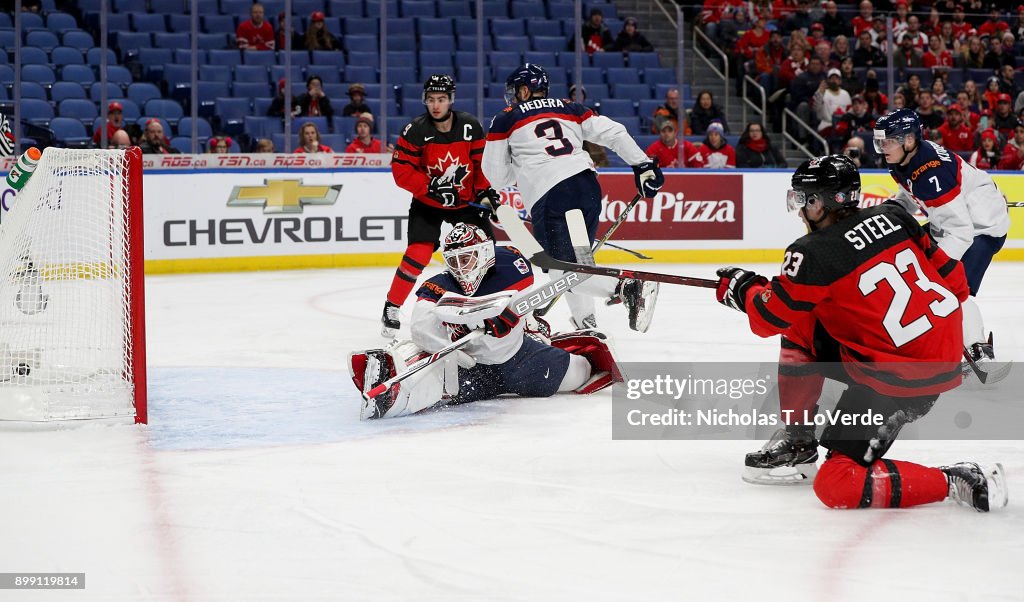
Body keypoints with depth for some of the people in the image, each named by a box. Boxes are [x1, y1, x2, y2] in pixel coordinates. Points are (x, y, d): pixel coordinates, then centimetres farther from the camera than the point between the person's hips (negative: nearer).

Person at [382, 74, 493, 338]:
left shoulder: (470, 126, -11)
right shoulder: (416, 130, -17)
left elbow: (482, 160, 1)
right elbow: (401, 170, -18)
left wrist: (485, 189, -10)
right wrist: (431, 187, -25)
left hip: (465, 200, 3)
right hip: (427, 203, -3)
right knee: (419, 253, -18)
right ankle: (391, 308, -7)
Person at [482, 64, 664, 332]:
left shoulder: (505, 121, 13)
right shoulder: (570, 110, 23)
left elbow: (496, 176, 14)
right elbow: (613, 132, 13)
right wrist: (643, 165, 14)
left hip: (548, 196, -6)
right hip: (587, 186, 6)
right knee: (575, 260, 20)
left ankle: (627, 288, -27)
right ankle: (586, 324, 17)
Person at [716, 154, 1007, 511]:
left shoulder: (813, 254, -14)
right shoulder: (893, 217, 6)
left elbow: (769, 318, -3)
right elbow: (952, 278, 13)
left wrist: (741, 287, 16)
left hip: (900, 381, -9)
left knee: (836, 486, -6)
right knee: (801, 326, 18)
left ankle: (956, 482, -11)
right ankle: (797, 440, 28)